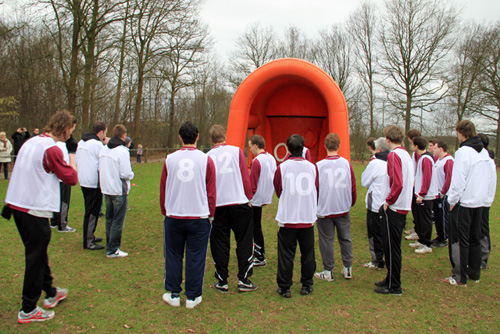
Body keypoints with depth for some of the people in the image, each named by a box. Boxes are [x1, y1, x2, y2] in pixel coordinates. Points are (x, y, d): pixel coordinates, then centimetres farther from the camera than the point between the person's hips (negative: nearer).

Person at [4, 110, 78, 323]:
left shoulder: (30, 143, 10)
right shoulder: (51, 149, -16)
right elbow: (71, 179, -14)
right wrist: (72, 163, 1)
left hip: (17, 204, 9)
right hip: (35, 210, -9)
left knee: (37, 252, 20)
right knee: (35, 258, 3)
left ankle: (50, 293, 36)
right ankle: (28, 311, 13)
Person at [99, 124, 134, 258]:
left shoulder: (103, 149, 6)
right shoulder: (122, 151, -17)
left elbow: (100, 169, 11)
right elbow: (126, 174, -20)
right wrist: (131, 175, -1)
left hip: (106, 189, 8)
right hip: (119, 191, -7)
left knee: (109, 219, 18)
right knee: (118, 221, 1)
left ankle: (109, 245, 28)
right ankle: (112, 250, 5)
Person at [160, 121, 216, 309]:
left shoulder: (170, 159, -2)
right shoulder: (206, 160, -6)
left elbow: (163, 189, 6)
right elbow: (211, 192, -2)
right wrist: (210, 215, 10)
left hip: (173, 217, 1)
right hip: (199, 217, -1)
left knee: (173, 256, 14)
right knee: (195, 258, 8)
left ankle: (173, 295, 24)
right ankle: (193, 297, 18)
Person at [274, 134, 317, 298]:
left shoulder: (282, 167, -8)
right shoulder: (312, 167, -2)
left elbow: (278, 191, 6)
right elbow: (316, 191, 9)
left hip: (287, 217, -2)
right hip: (308, 217, 2)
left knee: (286, 254, 6)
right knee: (307, 252, 14)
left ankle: (284, 288, 12)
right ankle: (307, 285, 24)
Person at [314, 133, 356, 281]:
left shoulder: (319, 166, -13)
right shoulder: (347, 164, -4)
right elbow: (353, 187, 3)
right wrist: (351, 202, 20)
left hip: (325, 209, -3)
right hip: (343, 208, 3)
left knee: (326, 240, 7)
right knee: (345, 238, 16)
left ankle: (328, 272, 16)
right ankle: (347, 269, 25)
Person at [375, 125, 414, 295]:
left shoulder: (394, 155, -15)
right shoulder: (406, 154, 13)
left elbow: (397, 183, -25)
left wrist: (388, 201, -13)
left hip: (394, 208, -9)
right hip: (404, 207, 9)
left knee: (391, 247, -1)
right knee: (392, 246, 18)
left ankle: (394, 286, 8)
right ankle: (391, 279, 29)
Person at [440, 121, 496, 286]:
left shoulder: (463, 151, -16)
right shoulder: (484, 152, 9)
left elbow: (458, 180, -19)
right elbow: (492, 176, 13)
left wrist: (452, 200, -10)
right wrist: (487, 199, 18)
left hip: (463, 203, -8)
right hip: (480, 202, 8)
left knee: (459, 240, -1)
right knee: (475, 238, 17)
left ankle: (460, 277, 5)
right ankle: (475, 273, 26)